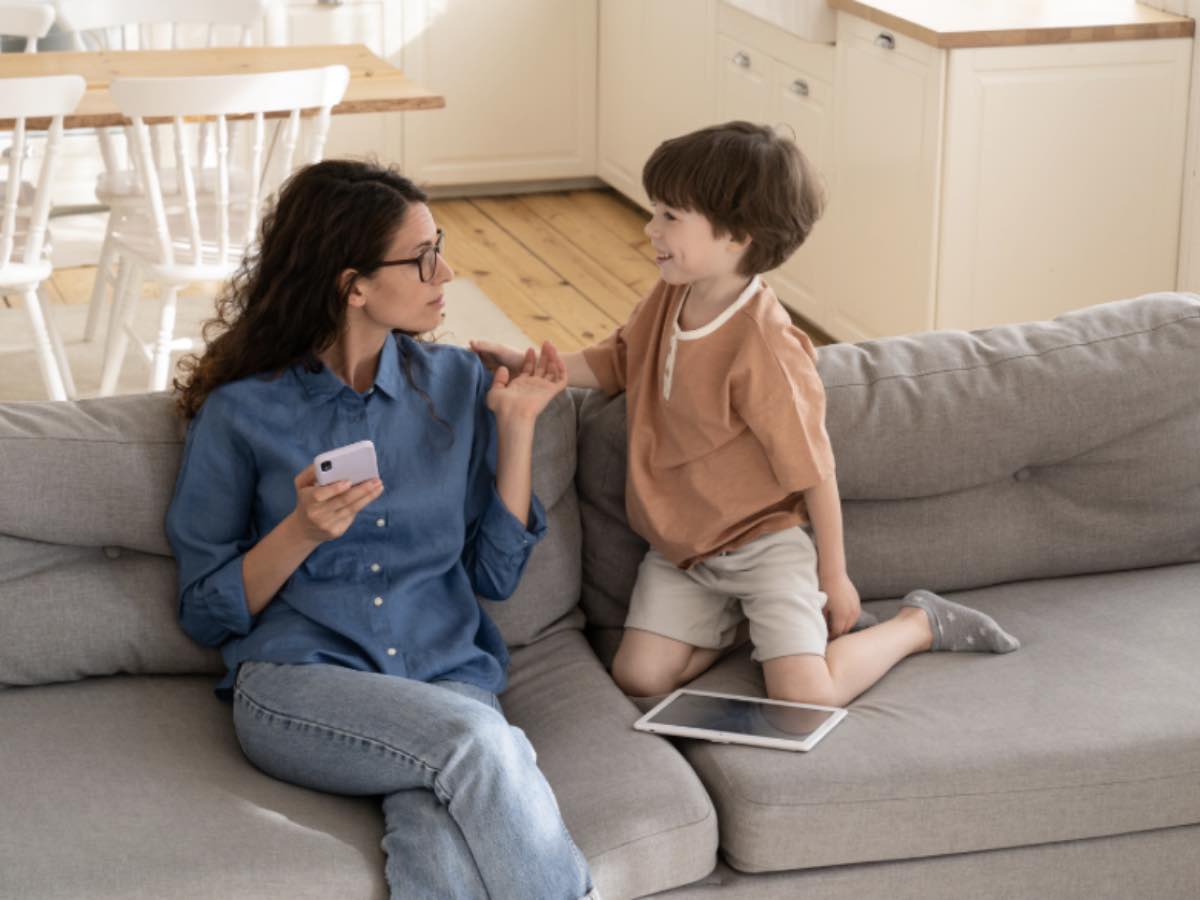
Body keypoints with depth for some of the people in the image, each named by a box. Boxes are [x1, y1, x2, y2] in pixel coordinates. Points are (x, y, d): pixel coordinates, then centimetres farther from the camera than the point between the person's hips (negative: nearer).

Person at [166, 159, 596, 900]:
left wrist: (516, 425, 4)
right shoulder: (240, 412, 3)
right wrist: (302, 533, -11)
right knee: (479, 739, -35)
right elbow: (205, 614, 5)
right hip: (297, 682, -2)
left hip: (449, 673, 2)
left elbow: (495, 574, 12)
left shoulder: (455, 384, 11)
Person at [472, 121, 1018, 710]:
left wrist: (833, 577, -9)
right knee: (638, 676, -7)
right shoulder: (671, 296, -4)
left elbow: (813, 469, -18)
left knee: (804, 698, -17)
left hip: (762, 540, -7)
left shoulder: (761, 346, -27)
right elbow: (619, 363, 15)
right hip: (680, 548, 7)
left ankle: (921, 624, 10)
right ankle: (737, 617, 18)